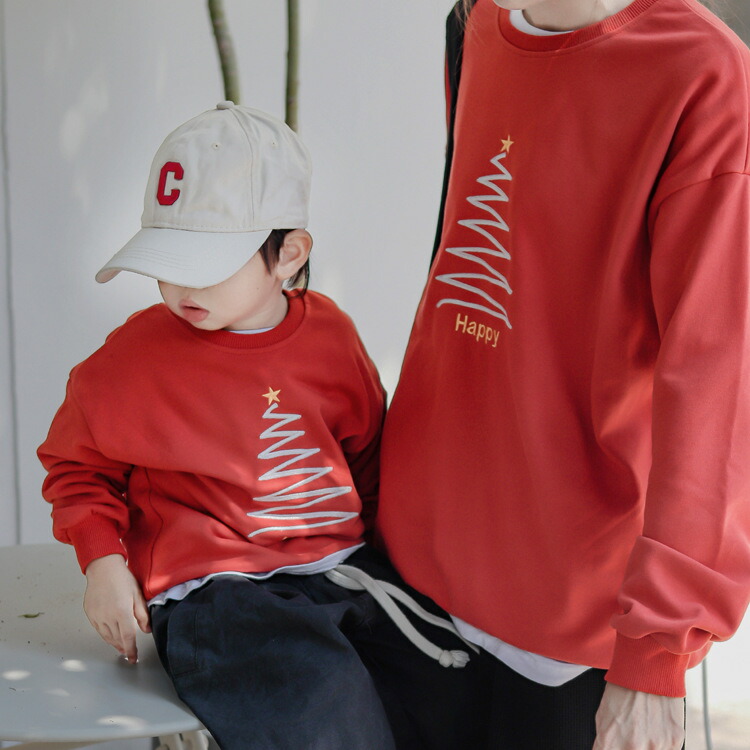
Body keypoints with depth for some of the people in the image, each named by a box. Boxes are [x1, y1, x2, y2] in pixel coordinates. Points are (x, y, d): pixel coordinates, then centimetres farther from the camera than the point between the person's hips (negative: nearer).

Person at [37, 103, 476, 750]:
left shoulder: (330, 334, 6)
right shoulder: (134, 356, -2)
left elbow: (369, 449, 23)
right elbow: (77, 461, 14)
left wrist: (368, 540, 12)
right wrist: (103, 561, 0)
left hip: (340, 568, 4)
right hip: (216, 593, -4)